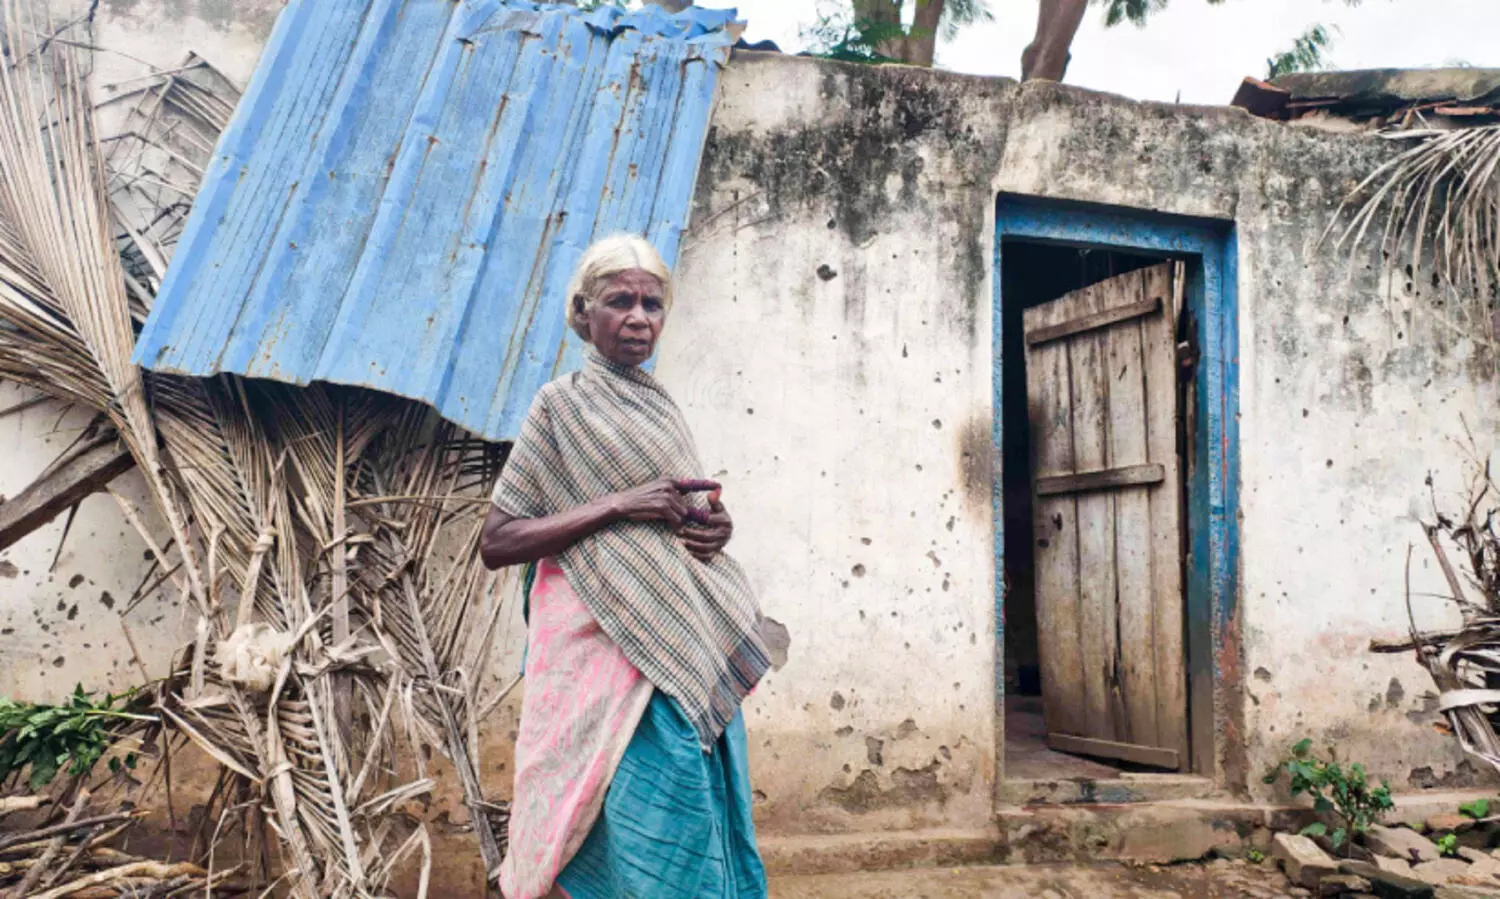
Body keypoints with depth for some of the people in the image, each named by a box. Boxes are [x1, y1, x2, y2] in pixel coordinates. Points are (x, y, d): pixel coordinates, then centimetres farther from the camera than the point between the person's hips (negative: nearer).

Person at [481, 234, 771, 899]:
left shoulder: (661, 405, 15)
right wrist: (617, 505, -16)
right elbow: (495, 544, -7)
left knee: (704, 817, 7)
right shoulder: (562, 403, -2)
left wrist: (716, 526, 2)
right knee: (644, 825, -9)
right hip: (613, 650, -6)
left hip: (690, 654, 6)